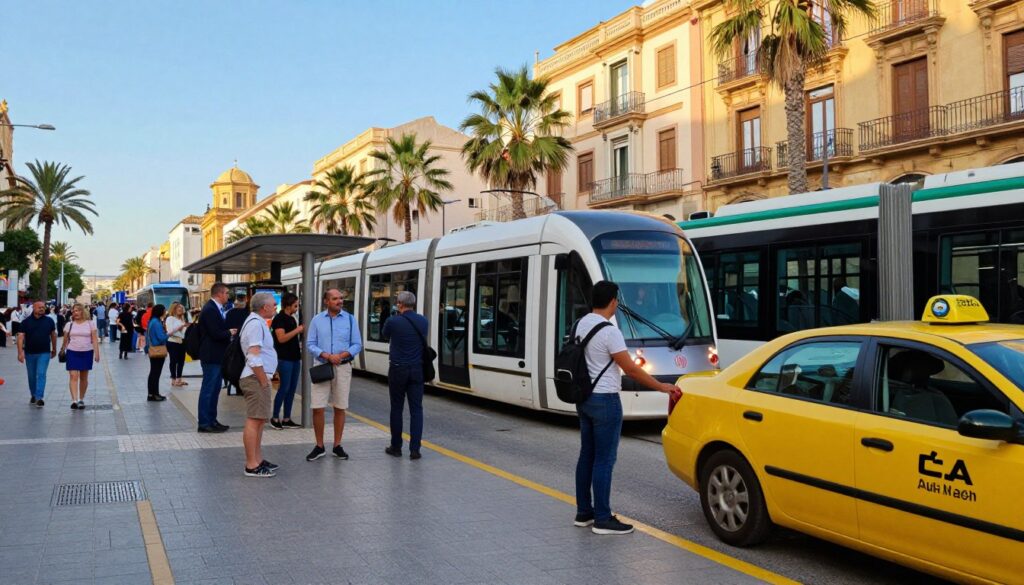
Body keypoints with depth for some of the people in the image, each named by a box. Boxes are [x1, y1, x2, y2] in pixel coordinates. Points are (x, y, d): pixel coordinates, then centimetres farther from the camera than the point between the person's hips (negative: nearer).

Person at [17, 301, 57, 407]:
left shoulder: (49, 321, 1)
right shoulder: (26, 321, -2)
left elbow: (53, 335, 12)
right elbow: (21, 337, -7)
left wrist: (54, 349, 17)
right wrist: (20, 352, -17)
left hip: (44, 353, -1)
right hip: (30, 353, 1)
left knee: (41, 374, -13)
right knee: (32, 376, 13)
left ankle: (39, 398, -17)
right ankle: (33, 395, 31)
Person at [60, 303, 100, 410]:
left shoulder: (90, 324, 2)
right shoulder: (69, 325, 5)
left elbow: (95, 339, 0)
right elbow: (66, 340, 10)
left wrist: (97, 353, -6)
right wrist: (62, 351, 11)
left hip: (87, 353, 0)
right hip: (72, 352, 0)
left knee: (84, 377, 8)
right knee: (73, 376, -11)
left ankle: (81, 400, 20)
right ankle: (74, 400, -16)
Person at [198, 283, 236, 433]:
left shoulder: (215, 308, 14)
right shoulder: (210, 310, -18)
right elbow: (216, 334, -24)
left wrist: (229, 332, 0)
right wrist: (230, 333, -8)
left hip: (217, 356, 11)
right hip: (211, 357, -11)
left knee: (215, 389, 16)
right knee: (208, 390, -4)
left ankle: (212, 420, 24)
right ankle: (204, 423, 3)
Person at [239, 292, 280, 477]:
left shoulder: (258, 322, 18)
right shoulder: (255, 324, -16)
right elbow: (254, 357, -22)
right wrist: (264, 382, -18)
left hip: (259, 378, 11)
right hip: (256, 379, -11)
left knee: (259, 420, 16)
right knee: (254, 420, -8)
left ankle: (258, 460, 24)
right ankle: (252, 465, -6)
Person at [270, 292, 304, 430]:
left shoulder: (292, 319, 17)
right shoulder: (279, 319, -10)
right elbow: (281, 338, -20)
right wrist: (297, 330, -17)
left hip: (294, 357, 9)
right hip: (284, 358, -9)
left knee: (292, 388, 8)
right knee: (284, 388, -6)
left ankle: (287, 420, 13)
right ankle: (275, 418, 5)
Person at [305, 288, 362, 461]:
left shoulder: (350, 319, 2)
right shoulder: (317, 320, 3)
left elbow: (357, 345, 0)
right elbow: (310, 345, -1)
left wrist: (341, 355, -17)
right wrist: (327, 356, -17)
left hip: (343, 367, 0)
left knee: (340, 408, 6)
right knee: (317, 408, -2)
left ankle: (337, 446, 17)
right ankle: (319, 447, 11)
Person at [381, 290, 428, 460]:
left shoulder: (393, 322, -11)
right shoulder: (423, 321, 0)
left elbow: (385, 336, 10)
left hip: (398, 370, -2)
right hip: (417, 370, 2)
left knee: (396, 409, 8)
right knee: (416, 409, 3)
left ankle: (396, 447, 15)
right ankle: (414, 449, -1)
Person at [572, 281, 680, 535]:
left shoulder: (580, 324, 6)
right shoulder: (609, 332, -19)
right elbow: (631, 369, -17)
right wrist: (661, 387, -9)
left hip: (584, 398, 9)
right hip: (604, 400, -9)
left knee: (587, 455, 14)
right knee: (604, 459, -3)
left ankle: (583, 512, 21)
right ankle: (602, 519, 2)